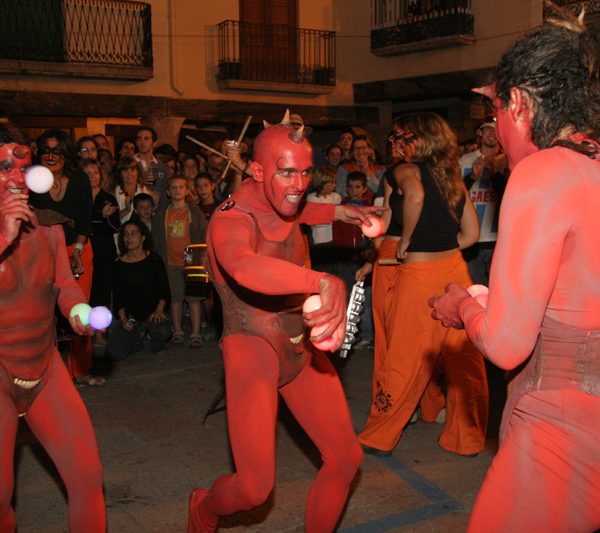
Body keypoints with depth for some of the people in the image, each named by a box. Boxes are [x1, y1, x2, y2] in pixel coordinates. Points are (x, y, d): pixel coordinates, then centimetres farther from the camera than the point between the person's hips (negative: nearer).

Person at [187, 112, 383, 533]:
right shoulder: (231, 220, -24)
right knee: (255, 488, -7)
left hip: (301, 345, 7)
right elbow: (245, 267, -50)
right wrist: (325, 283, -63)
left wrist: (338, 211, 18)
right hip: (253, 348, -7)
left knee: (346, 457, 3)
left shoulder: (283, 200, 0)